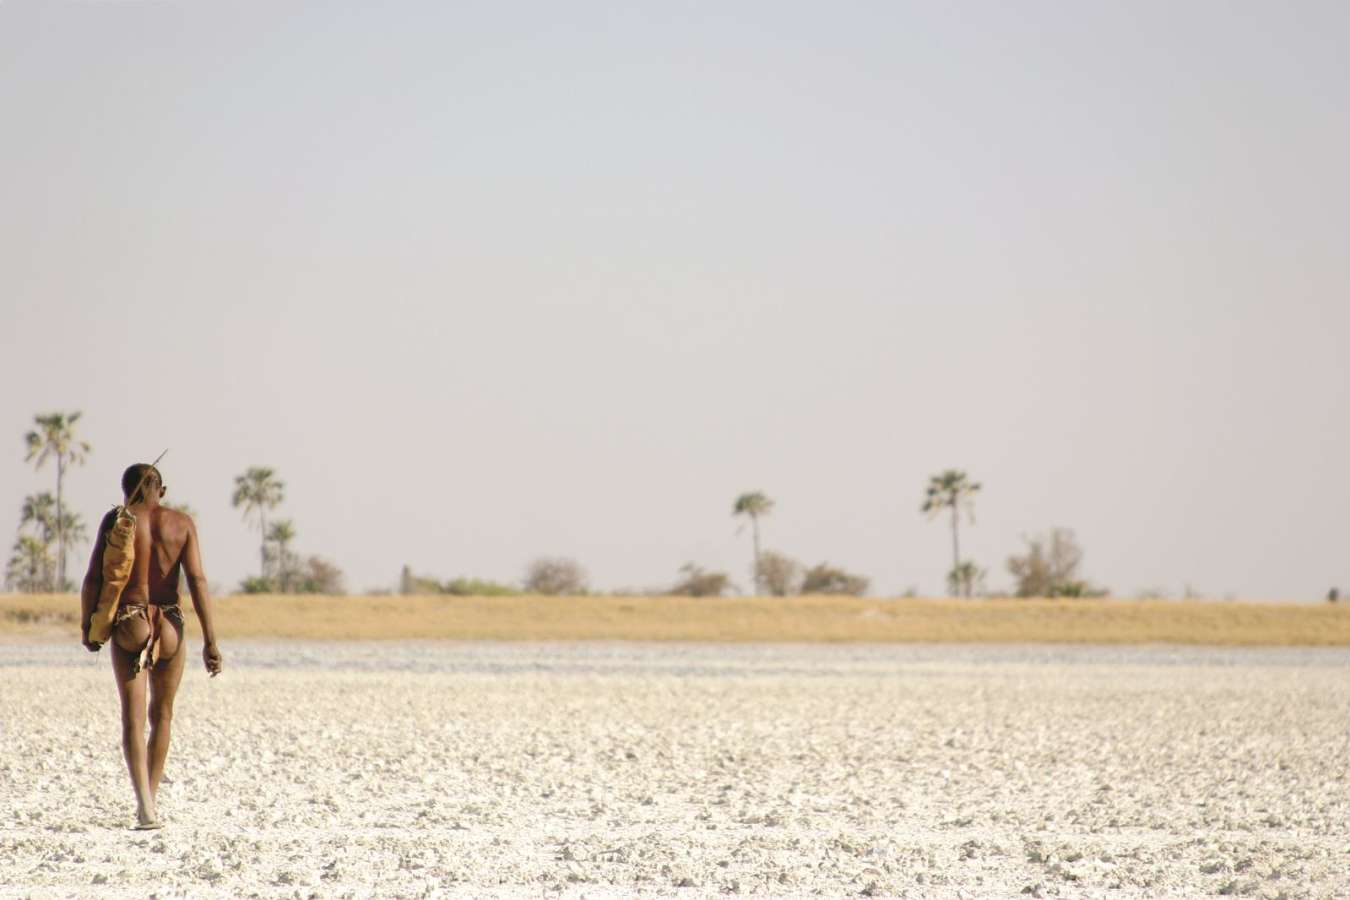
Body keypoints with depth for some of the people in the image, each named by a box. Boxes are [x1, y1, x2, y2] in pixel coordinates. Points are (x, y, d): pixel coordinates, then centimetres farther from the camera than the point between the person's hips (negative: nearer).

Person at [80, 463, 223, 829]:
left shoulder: (116, 521, 0)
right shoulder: (181, 524, 3)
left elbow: (93, 578, -3)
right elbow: (197, 580, -5)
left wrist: (86, 625, 10)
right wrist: (210, 640, -5)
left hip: (127, 624, -2)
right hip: (170, 626, 2)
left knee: (133, 717, -5)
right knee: (162, 715, 18)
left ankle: (145, 803, -23)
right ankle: (150, 801, 24)